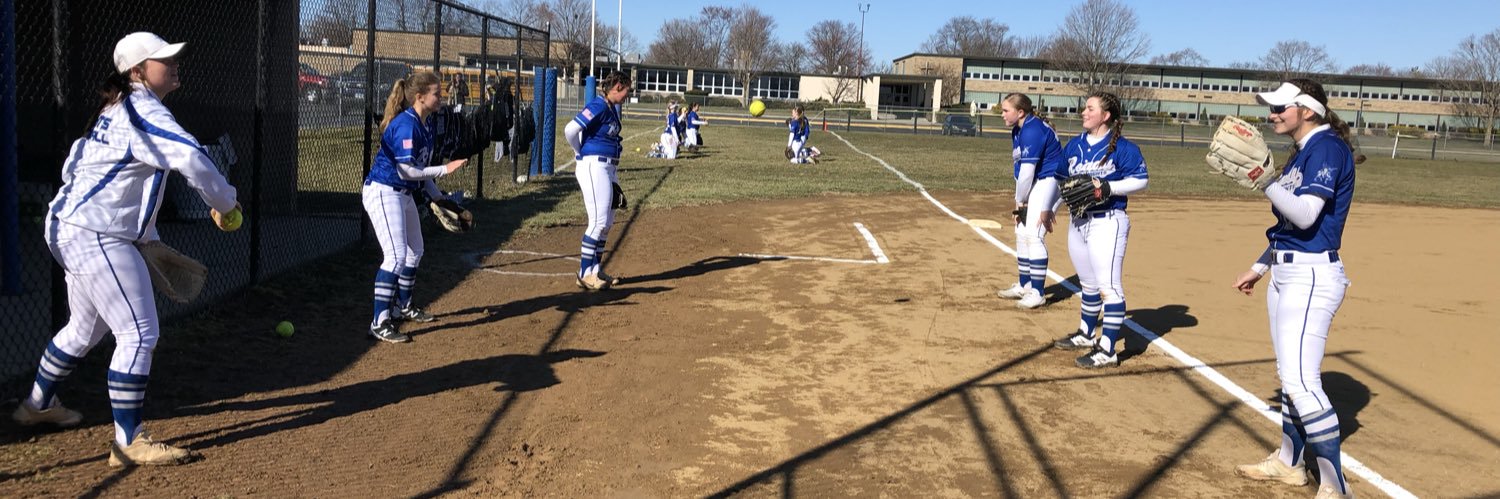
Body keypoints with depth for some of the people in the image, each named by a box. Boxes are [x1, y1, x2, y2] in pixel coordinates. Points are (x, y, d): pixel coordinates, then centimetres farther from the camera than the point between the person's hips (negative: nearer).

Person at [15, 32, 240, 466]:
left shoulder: (116, 111, 17)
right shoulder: (144, 113, -15)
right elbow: (192, 159, -30)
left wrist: (146, 235, 22)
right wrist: (225, 202, -13)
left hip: (70, 228, 11)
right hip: (98, 238, -11)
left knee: (86, 327, 26)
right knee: (139, 333, -10)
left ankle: (37, 405, 45)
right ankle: (129, 443, -9)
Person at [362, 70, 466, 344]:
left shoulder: (425, 125, 7)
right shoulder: (406, 125, -21)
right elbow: (407, 170, -24)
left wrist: (438, 197, 10)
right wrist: (445, 169, -20)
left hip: (404, 194, 10)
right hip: (383, 192, -10)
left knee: (415, 251, 21)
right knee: (396, 256, -16)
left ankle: (403, 306, 39)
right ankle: (380, 323, -14)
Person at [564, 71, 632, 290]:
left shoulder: (613, 108, 13)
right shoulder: (599, 107, -15)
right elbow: (570, 130, -22)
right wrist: (581, 153, -6)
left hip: (608, 169, 10)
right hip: (594, 167, -10)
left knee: (607, 221, 14)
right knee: (598, 221, -9)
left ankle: (596, 270, 23)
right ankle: (584, 274, -2)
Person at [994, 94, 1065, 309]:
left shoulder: (1033, 130, -21)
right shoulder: (1017, 130, 10)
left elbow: (1027, 170, -21)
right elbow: (1019, 166, 8)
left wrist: (1020, 200, -10)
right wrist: (1020, 200, 2)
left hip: (1049, 181, -10)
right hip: (1034, 184, 10)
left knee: (1033, 235, -14)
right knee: (1021, 233, 14)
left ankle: (1037, 293, -9)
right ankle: (1024, 285, 27)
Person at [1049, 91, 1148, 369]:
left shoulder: (1122, 147, -10)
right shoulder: (1074, 145, 10)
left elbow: (1140, 180, -11)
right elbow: (1062, 180, 17)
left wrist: (1106, 187, -21)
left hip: (1108, 223, -7)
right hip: (1078, 221, 8)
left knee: (1108, 286, -10)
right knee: (1088, 283, 20)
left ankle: (1108, 350, -8)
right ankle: (1086, 335, 35)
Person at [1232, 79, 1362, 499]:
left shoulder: (1327, 147, -14)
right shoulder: (1303, 152, 15)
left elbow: (1306, 216, -25)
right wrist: (1260, 267, 23)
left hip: (1311, 277, -10)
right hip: (1287, 273, 10)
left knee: (1301, 381, -14)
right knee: (1290, 375, 17)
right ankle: (1289, 462, 30)